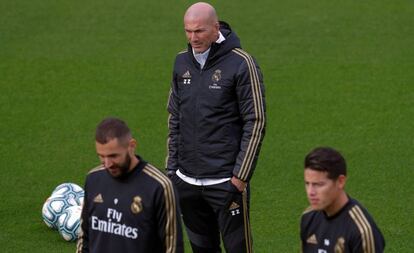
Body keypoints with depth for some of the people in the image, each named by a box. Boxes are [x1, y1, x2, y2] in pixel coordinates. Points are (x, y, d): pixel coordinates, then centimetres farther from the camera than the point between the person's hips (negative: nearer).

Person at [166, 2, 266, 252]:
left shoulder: (240, 63, -10)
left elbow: (255, 123, -10)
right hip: (187, 181, 6)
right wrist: (172, 169, 13)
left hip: (226, 181, -6)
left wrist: (241, 176, -12)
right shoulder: (182, 62, 9)